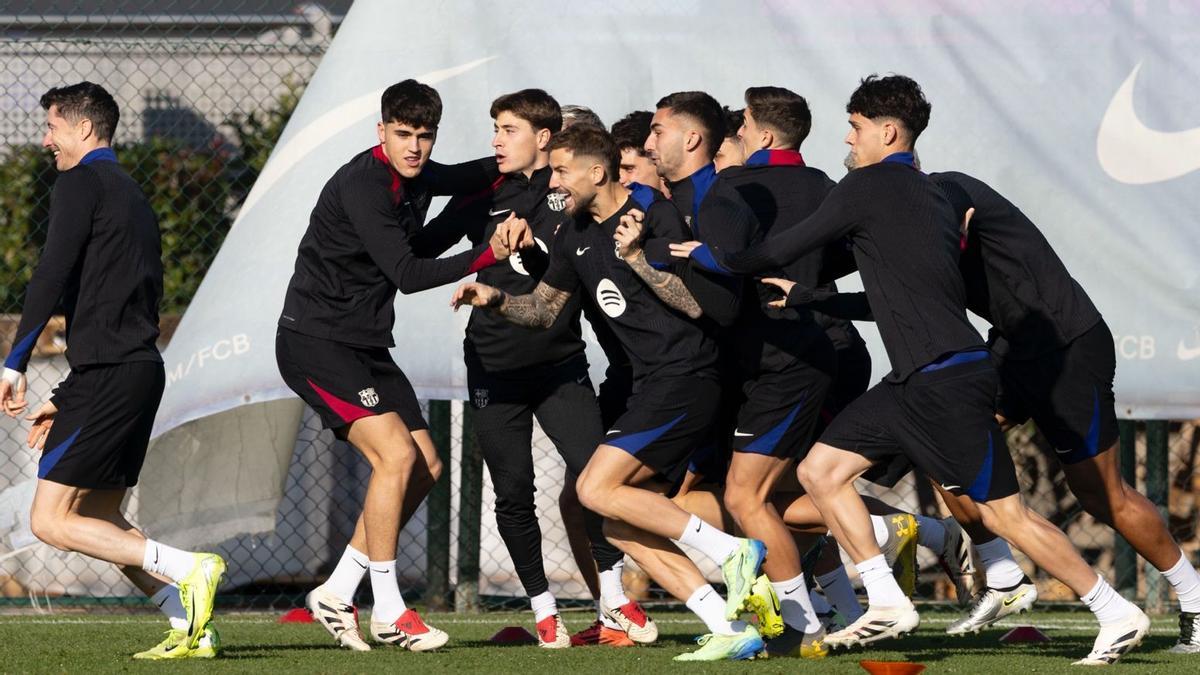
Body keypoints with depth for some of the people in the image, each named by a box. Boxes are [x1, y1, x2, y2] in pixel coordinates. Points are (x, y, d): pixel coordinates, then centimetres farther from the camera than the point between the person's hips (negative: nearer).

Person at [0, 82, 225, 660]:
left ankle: (190, 570, -17)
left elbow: (52, 277, -16)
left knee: (51, 521, -9)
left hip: (108, 374, -9)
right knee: (99, 520, 14)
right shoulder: (131, 195, 23)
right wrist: (66, 400, 25)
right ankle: (191, 625, 4)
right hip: (142, 369, 9)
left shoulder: (82, 184, -5)